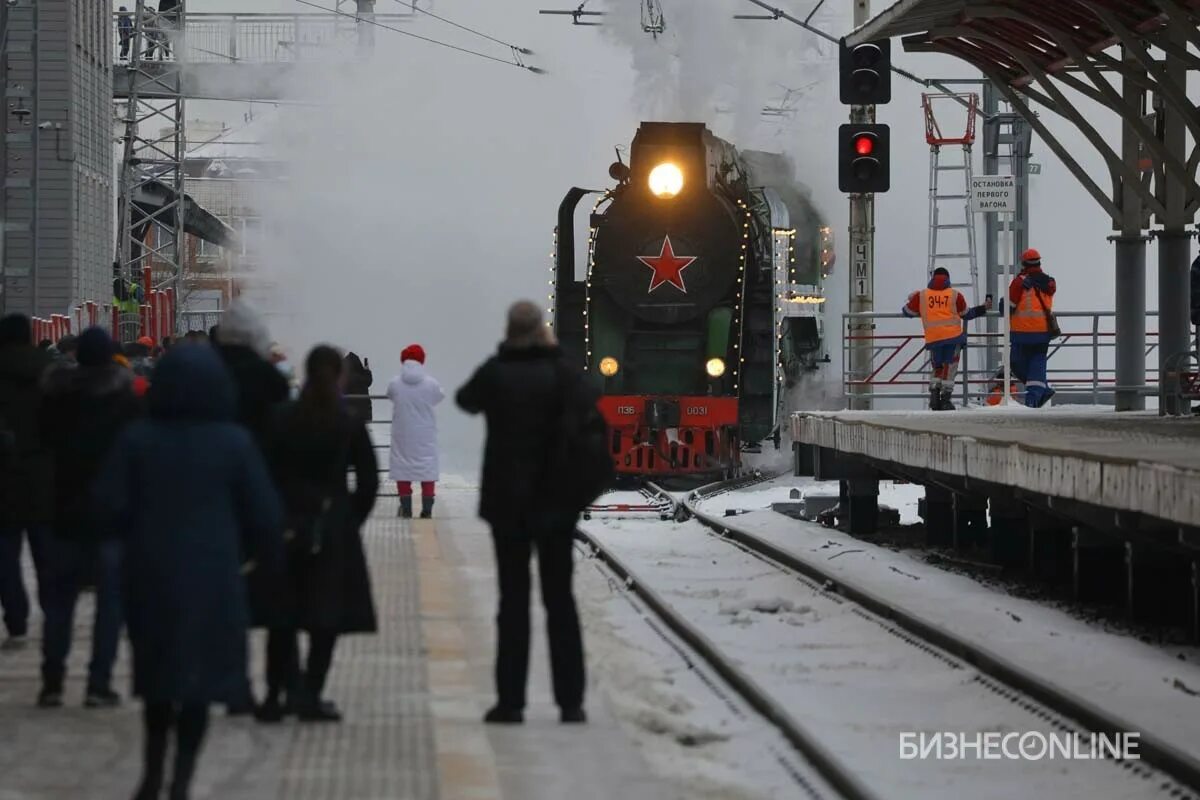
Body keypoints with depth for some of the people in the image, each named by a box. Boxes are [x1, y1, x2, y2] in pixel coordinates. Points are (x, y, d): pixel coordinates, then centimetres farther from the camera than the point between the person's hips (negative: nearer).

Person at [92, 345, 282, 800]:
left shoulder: (136, 438, -5)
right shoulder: (234, 443, -8)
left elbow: (109, 505, -7)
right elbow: (263, 512, -7)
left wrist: (138, 537, 12)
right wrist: (266, 558, 11)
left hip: (151, 573, 2)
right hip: (212, 576, -2)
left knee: (157, 673, 18)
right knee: (200, 675, 6)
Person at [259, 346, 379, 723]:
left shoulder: (282, 422, -1)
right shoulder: (350, 426, -4)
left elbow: (267, 474, -1)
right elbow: (368, 481, -3)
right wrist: (351, 519, 8)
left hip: (286, 526, 2)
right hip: (333, 529, -2)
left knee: (282, 612, 10)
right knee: (327, 613, 3)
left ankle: (278, 694, 7)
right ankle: (310, 695, 1)